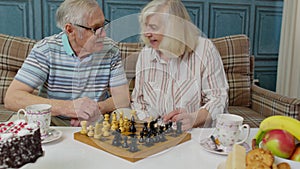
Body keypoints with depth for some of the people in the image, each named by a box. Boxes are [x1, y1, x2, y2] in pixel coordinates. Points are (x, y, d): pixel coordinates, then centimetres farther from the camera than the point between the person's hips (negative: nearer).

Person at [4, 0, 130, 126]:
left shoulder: (110, 50, -4)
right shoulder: (45, 50, -11)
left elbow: (123, 99, -4)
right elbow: (11, 98, -18)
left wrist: (98, 109, -27)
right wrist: (67, 107, -31)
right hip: (52, 125, -1)